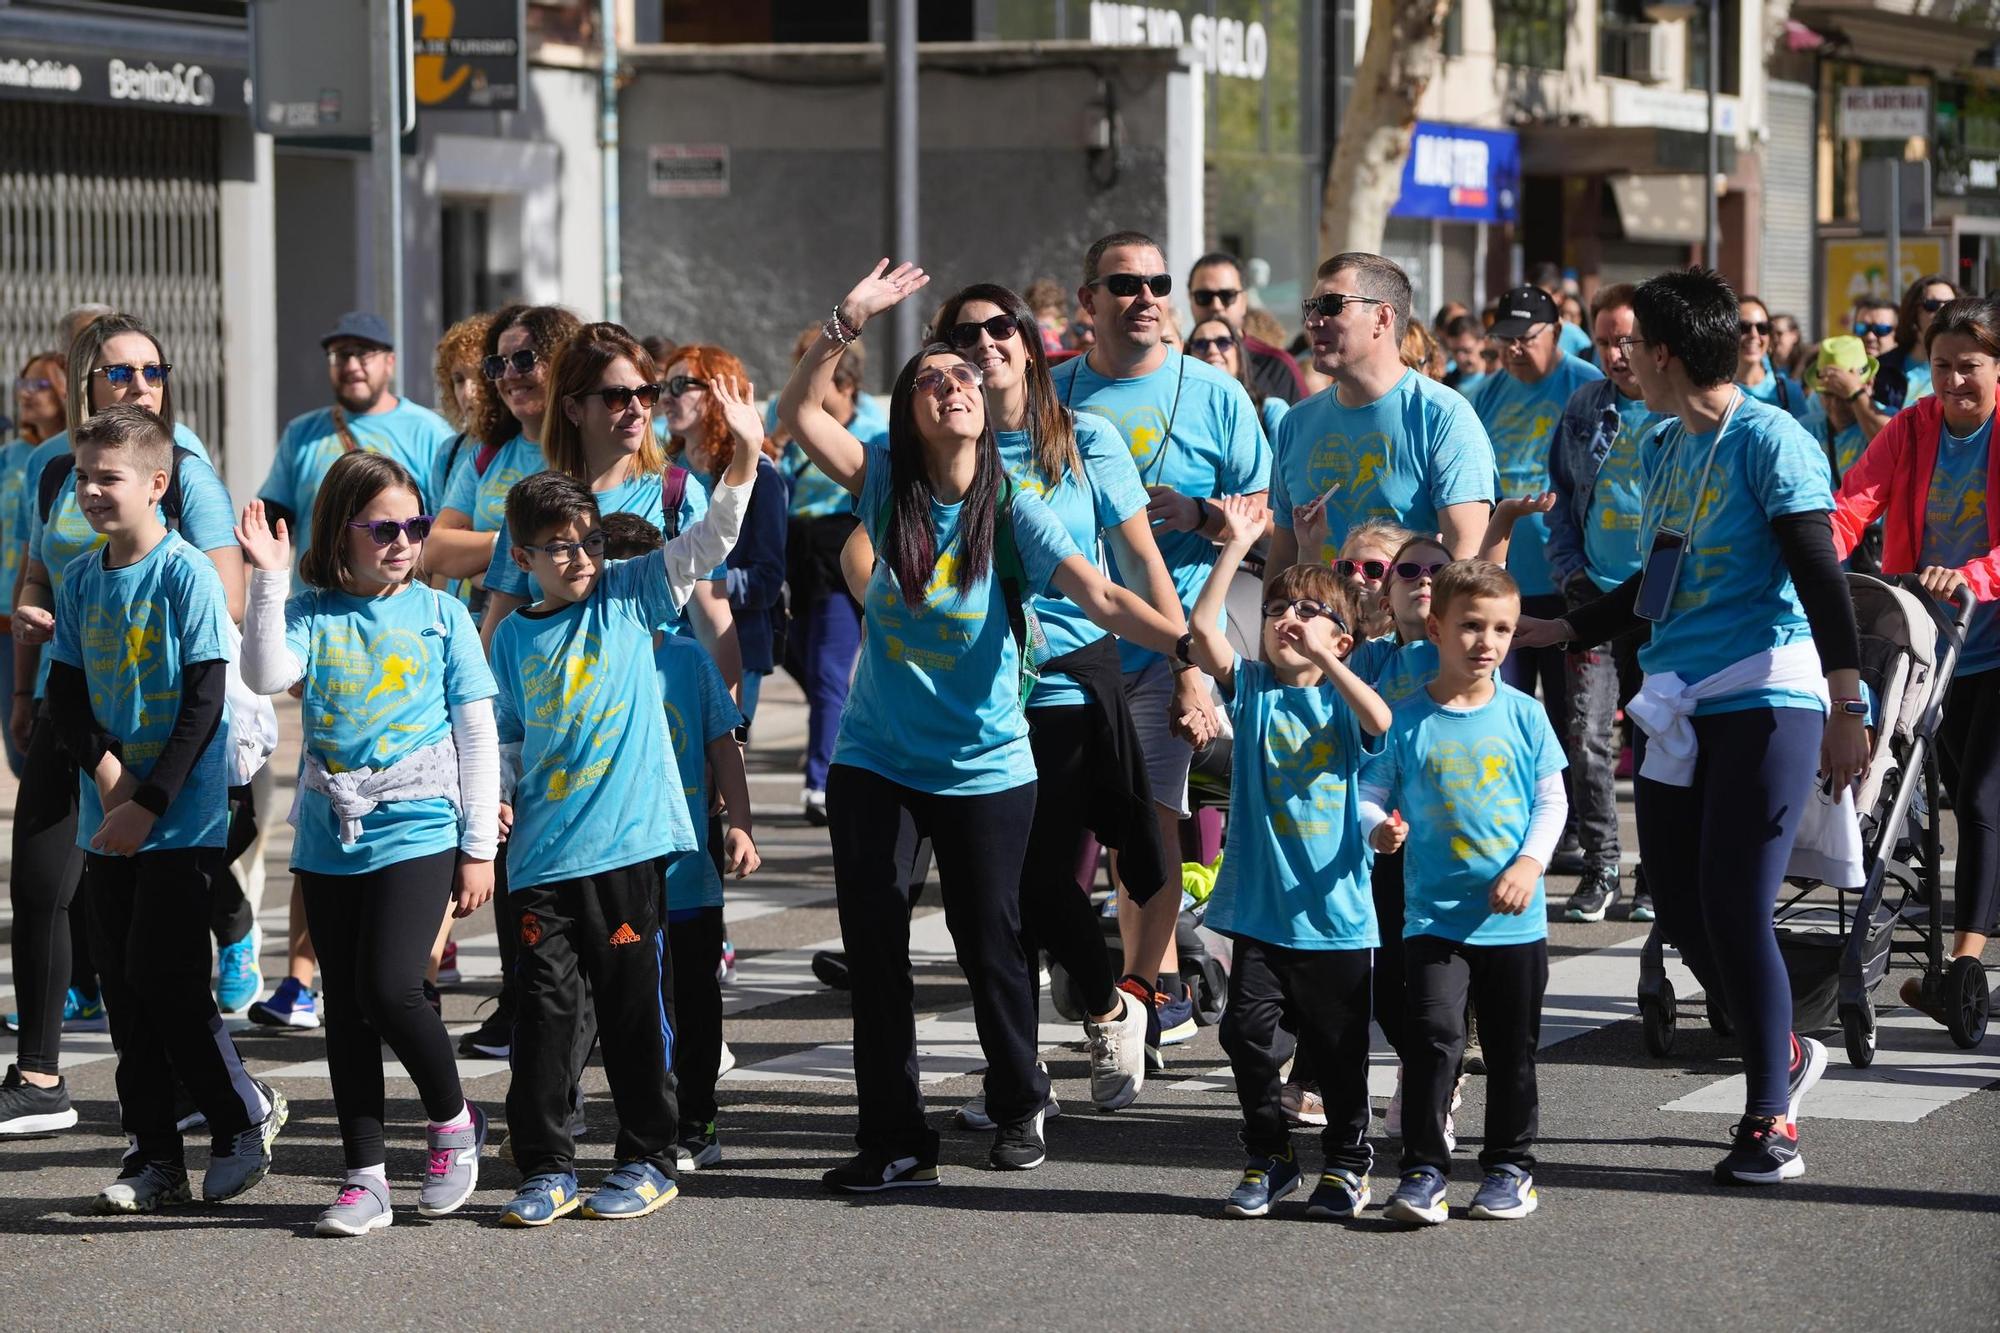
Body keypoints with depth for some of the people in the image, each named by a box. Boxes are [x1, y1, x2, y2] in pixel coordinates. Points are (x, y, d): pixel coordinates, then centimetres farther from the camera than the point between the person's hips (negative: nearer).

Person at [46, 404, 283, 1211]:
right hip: (107, 822, 6)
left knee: (165, 979, -9)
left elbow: (205, 703, -12)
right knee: (124, 987, 6)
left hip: (182, 820, -6)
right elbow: (64, 692, 9)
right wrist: (103, 763, -10)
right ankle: (154, 1158, 13)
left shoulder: (189, 576, -10)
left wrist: (149, 802, -16)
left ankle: (244, 1115, 11)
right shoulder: (81, 580, 8)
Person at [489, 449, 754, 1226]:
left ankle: (651, 1161, 13)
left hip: (628, 843, -2)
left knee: (635, 1008, 3)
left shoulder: (629, 596, 5)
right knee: (545, 1008, 1)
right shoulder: (513, 638, 10)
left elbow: (710, 539, -4)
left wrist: (742, 456, -18)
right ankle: (546, 1168, 8)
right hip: (543, 855, 2)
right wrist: (497, 796, 0)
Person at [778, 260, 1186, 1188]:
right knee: (873, 944, 0)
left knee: (991, 944, 7)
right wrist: (847, 324, -23)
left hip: (982, 765, -2)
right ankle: (895, 1141, 7)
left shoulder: (1014, 515, -10)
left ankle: (1019, 1107, 31)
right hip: (875, 760, 2)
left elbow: (1103, 599, -21)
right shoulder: (886, 486, -3)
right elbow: (797, 413, -11)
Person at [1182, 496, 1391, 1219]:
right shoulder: (1252, 688, 5)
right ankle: (1269, 1159, 12)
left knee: (1338, 1045, 6)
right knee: (1247, 1030, -4)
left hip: (1336, 910, -1)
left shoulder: (1342, 701, 3)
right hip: (1259, 907, 1)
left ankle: (1346, 1161, 22)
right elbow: (1200, 629, -11)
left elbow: (1380, 720, -21)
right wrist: (1237, 544, -13)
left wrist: (1323, 657, -23)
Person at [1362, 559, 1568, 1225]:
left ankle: (1511, 1165, 22)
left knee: (1512, 1047, 10)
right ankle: (1423, 1170, -5)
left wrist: (1530, 862, -9)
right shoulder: (1408, 720, -3)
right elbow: (1372, 790, 1)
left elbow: (1551, 800, 5)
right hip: (1433, 914, -2)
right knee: (1432, 1037, -11)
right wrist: (1379, 826, -21)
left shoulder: (1524, 715, 2)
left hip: (1514, 917, 2)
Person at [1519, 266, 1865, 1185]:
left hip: (1765, 703, -8)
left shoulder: (1768, 440, -9)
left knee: (1736, 911, -9)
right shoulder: (1661, 447, 15)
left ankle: (1770, 1122, 1)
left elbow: (1820, 575, -14)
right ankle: (1784, 1052, 30)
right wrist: (1567, 630, 26)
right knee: (1679, 910, 7)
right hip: (1680, 709, 8)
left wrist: (1845, 706, -20)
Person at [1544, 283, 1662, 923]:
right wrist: (1569, 571, 7)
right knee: (1586, 737, -5)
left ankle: (1659, 875, 14)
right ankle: (1598, 870, 5)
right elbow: (1560, 496, 19)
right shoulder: (1584, 408, 11)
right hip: (1595, 597, 3)